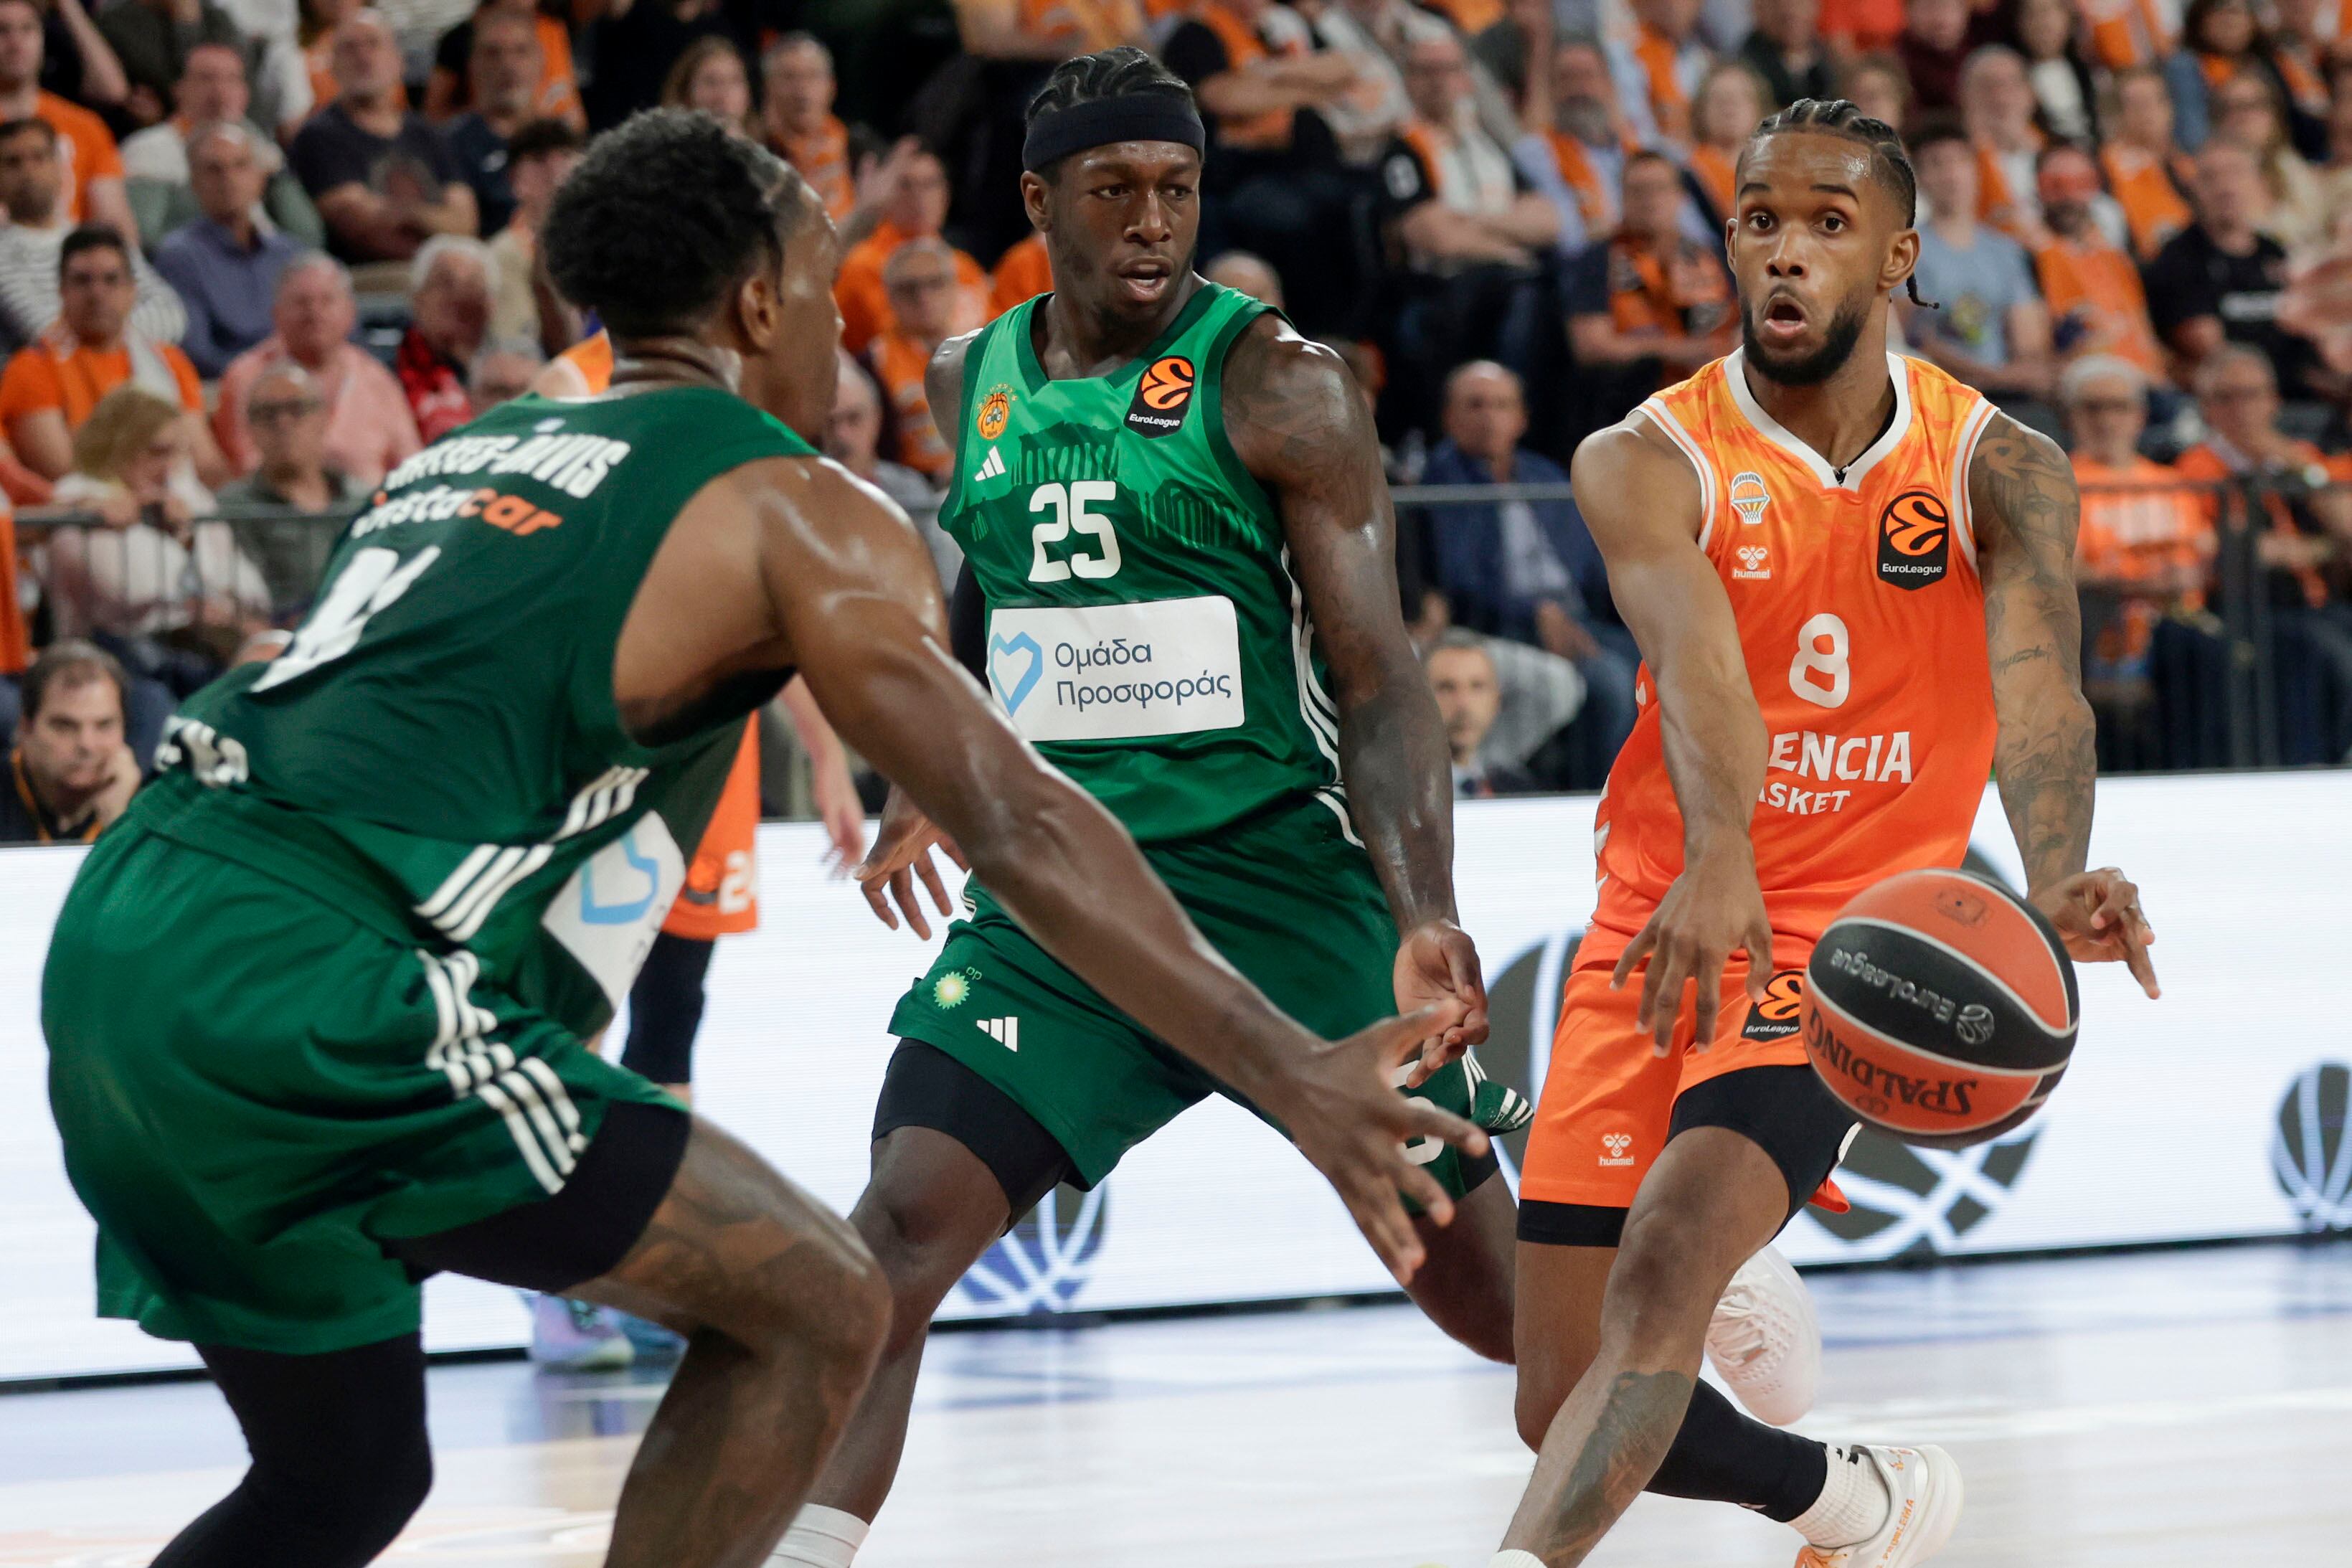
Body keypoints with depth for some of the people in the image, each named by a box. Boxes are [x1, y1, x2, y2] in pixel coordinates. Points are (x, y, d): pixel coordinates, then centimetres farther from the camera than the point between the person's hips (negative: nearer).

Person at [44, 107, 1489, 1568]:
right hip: (310, 990, -8)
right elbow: (1023, 830, -5)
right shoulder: (791, 503, 3)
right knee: (816, 1310, 2)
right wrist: (1289, 1075, -7)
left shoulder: (462, 455, 26)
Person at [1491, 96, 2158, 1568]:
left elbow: (2037, 677, -23)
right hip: (1663, 930, 2)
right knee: (1569, 1408, 3)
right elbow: (1693, 659, -26)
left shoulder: (1998, 469, -4)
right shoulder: (1647, 462, -6)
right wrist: (1717, 856, -48)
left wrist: (2058, 878, -45)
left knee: (1668, 1255, -29)